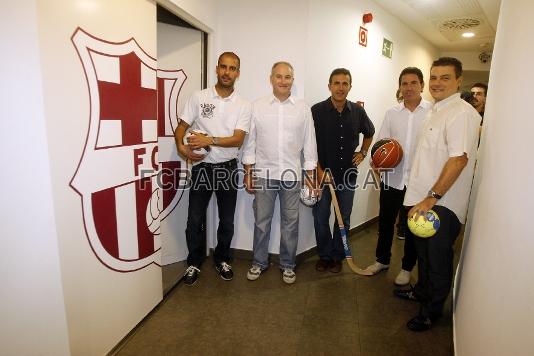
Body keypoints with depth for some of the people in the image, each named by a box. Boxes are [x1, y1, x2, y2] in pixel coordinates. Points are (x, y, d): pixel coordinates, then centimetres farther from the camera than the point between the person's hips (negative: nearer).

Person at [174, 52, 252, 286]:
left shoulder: (243, 106, -1)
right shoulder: (199, 97, 0)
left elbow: (238, 139, -11)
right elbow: (181, 126, 2)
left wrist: (209, 140, -24)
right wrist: (181, 146, -19)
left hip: (228, 168, 1)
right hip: (201, 167, 0)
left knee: (227, 220, 11)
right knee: (195, 220, 6)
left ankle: (222, 260, 32)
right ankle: (194, 263, 26)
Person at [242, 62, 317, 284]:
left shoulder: (303, 109, 3)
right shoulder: (258, 107, 2)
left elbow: (309, 144, 5)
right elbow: (250, 142, 3)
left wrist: (310, 175, 2)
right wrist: (248, 173, 0)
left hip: (291, 175, 1)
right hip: (263, 174, 0)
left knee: (290, 223, 10)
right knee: (261, 221, 10)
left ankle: (287, 265, 28)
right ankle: (259, 262, 28)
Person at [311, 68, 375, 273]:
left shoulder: (358, 112, 1)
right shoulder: (317, 111, -8)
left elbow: (369, 133, 22)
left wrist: (363, 152, 10)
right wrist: (319, 170, -11)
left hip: (348, 174, 3)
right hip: (323, 173, -2)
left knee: (344, 218, 11)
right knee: (320, 218, 5)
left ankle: (337, 257, 28)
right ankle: (324, 256, 25)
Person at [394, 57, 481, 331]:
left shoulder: (462, 113, -16)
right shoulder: (435, 111, 13)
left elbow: (459, 159, -25)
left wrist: (432, 197, -25)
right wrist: (420, 197, 16)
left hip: (442, 205, -8)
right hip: (423, 199, 9)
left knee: (438, 259, 7)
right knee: (423, 252, 22)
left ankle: (432, 310, 26)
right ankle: (422, 291, 43)